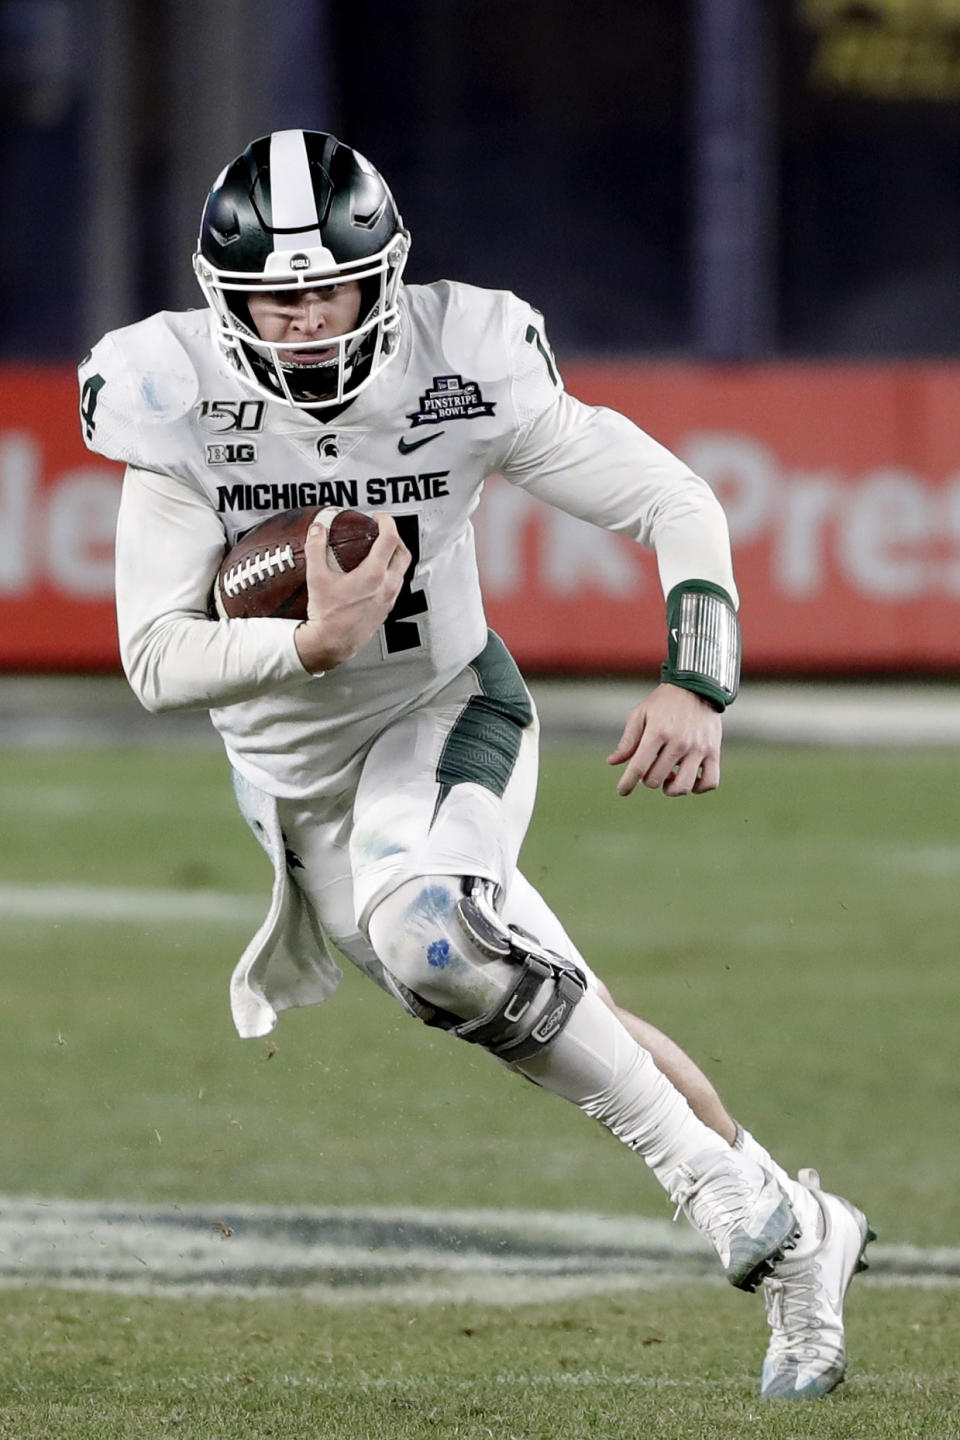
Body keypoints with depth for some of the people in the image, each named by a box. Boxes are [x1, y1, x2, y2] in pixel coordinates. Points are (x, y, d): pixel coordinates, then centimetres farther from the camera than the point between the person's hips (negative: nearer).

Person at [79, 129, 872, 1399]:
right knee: (543, 1016, 1)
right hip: (292, 764, 3)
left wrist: (696, 686, -26)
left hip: (441, 717, -3)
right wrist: (314, 644, -38)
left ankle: (725, 1191, -19)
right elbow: (157, 658, -21)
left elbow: (675, 504, -13)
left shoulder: (458, 371, -20)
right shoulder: (184, 400, -19)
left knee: (428, 937, -32)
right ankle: (794, 1235, 17)